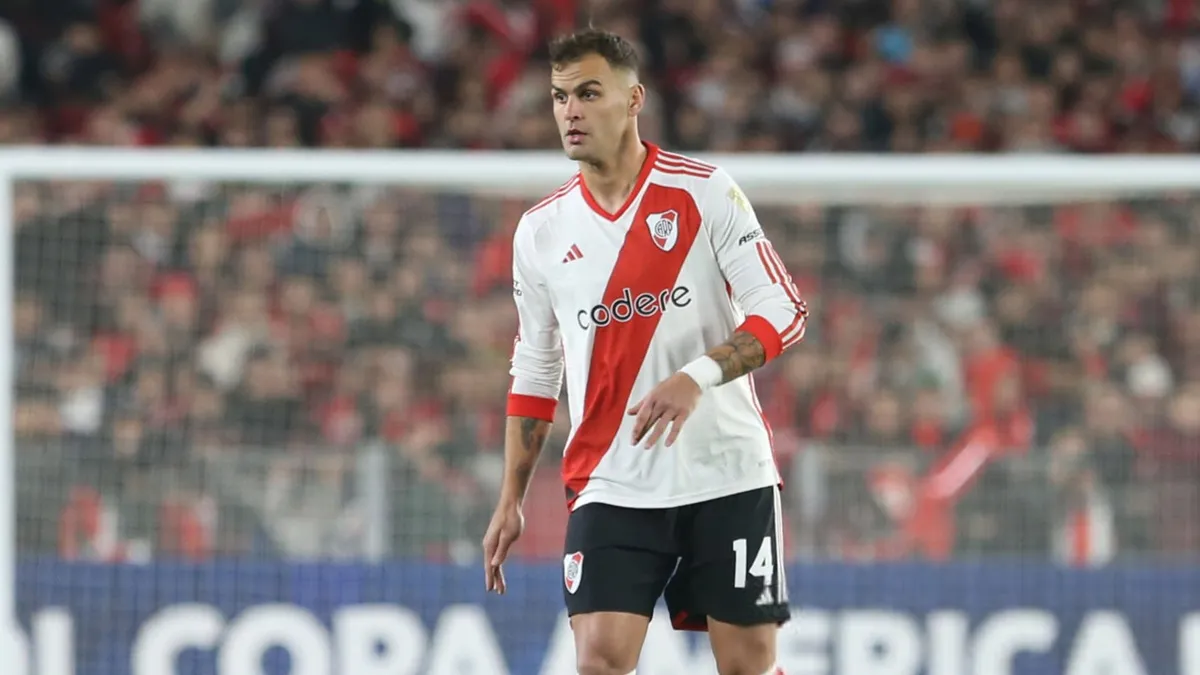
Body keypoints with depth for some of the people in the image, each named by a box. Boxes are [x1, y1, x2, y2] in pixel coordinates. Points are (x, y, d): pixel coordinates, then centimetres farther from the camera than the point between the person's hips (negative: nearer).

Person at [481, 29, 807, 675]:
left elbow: (783, 312, -6)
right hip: (611, 487, 2)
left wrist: (700, 376, -22)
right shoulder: (540, 232, 7)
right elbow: (534, 373, 15)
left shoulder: (703, 192, -3)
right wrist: (511, 499, 11)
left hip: (728, 473, -2)